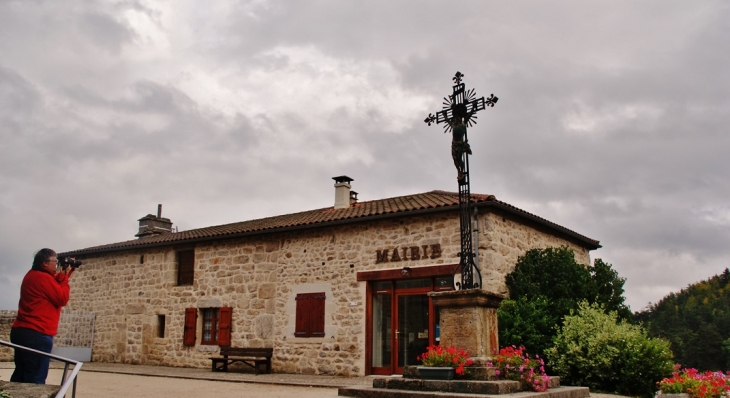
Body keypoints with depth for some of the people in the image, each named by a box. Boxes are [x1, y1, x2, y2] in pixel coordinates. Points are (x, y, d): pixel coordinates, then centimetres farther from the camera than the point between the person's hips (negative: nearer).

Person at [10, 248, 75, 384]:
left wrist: (64, 275, 11)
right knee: (35, 380, -8)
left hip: (21, 331, 10)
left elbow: (54, 289, 22)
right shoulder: (43, 277, -13)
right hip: (37, 334, -10)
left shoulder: (32, 275, 18)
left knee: (21, 376, 12)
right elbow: (62, 299, -11)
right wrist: (64, 277, -3)